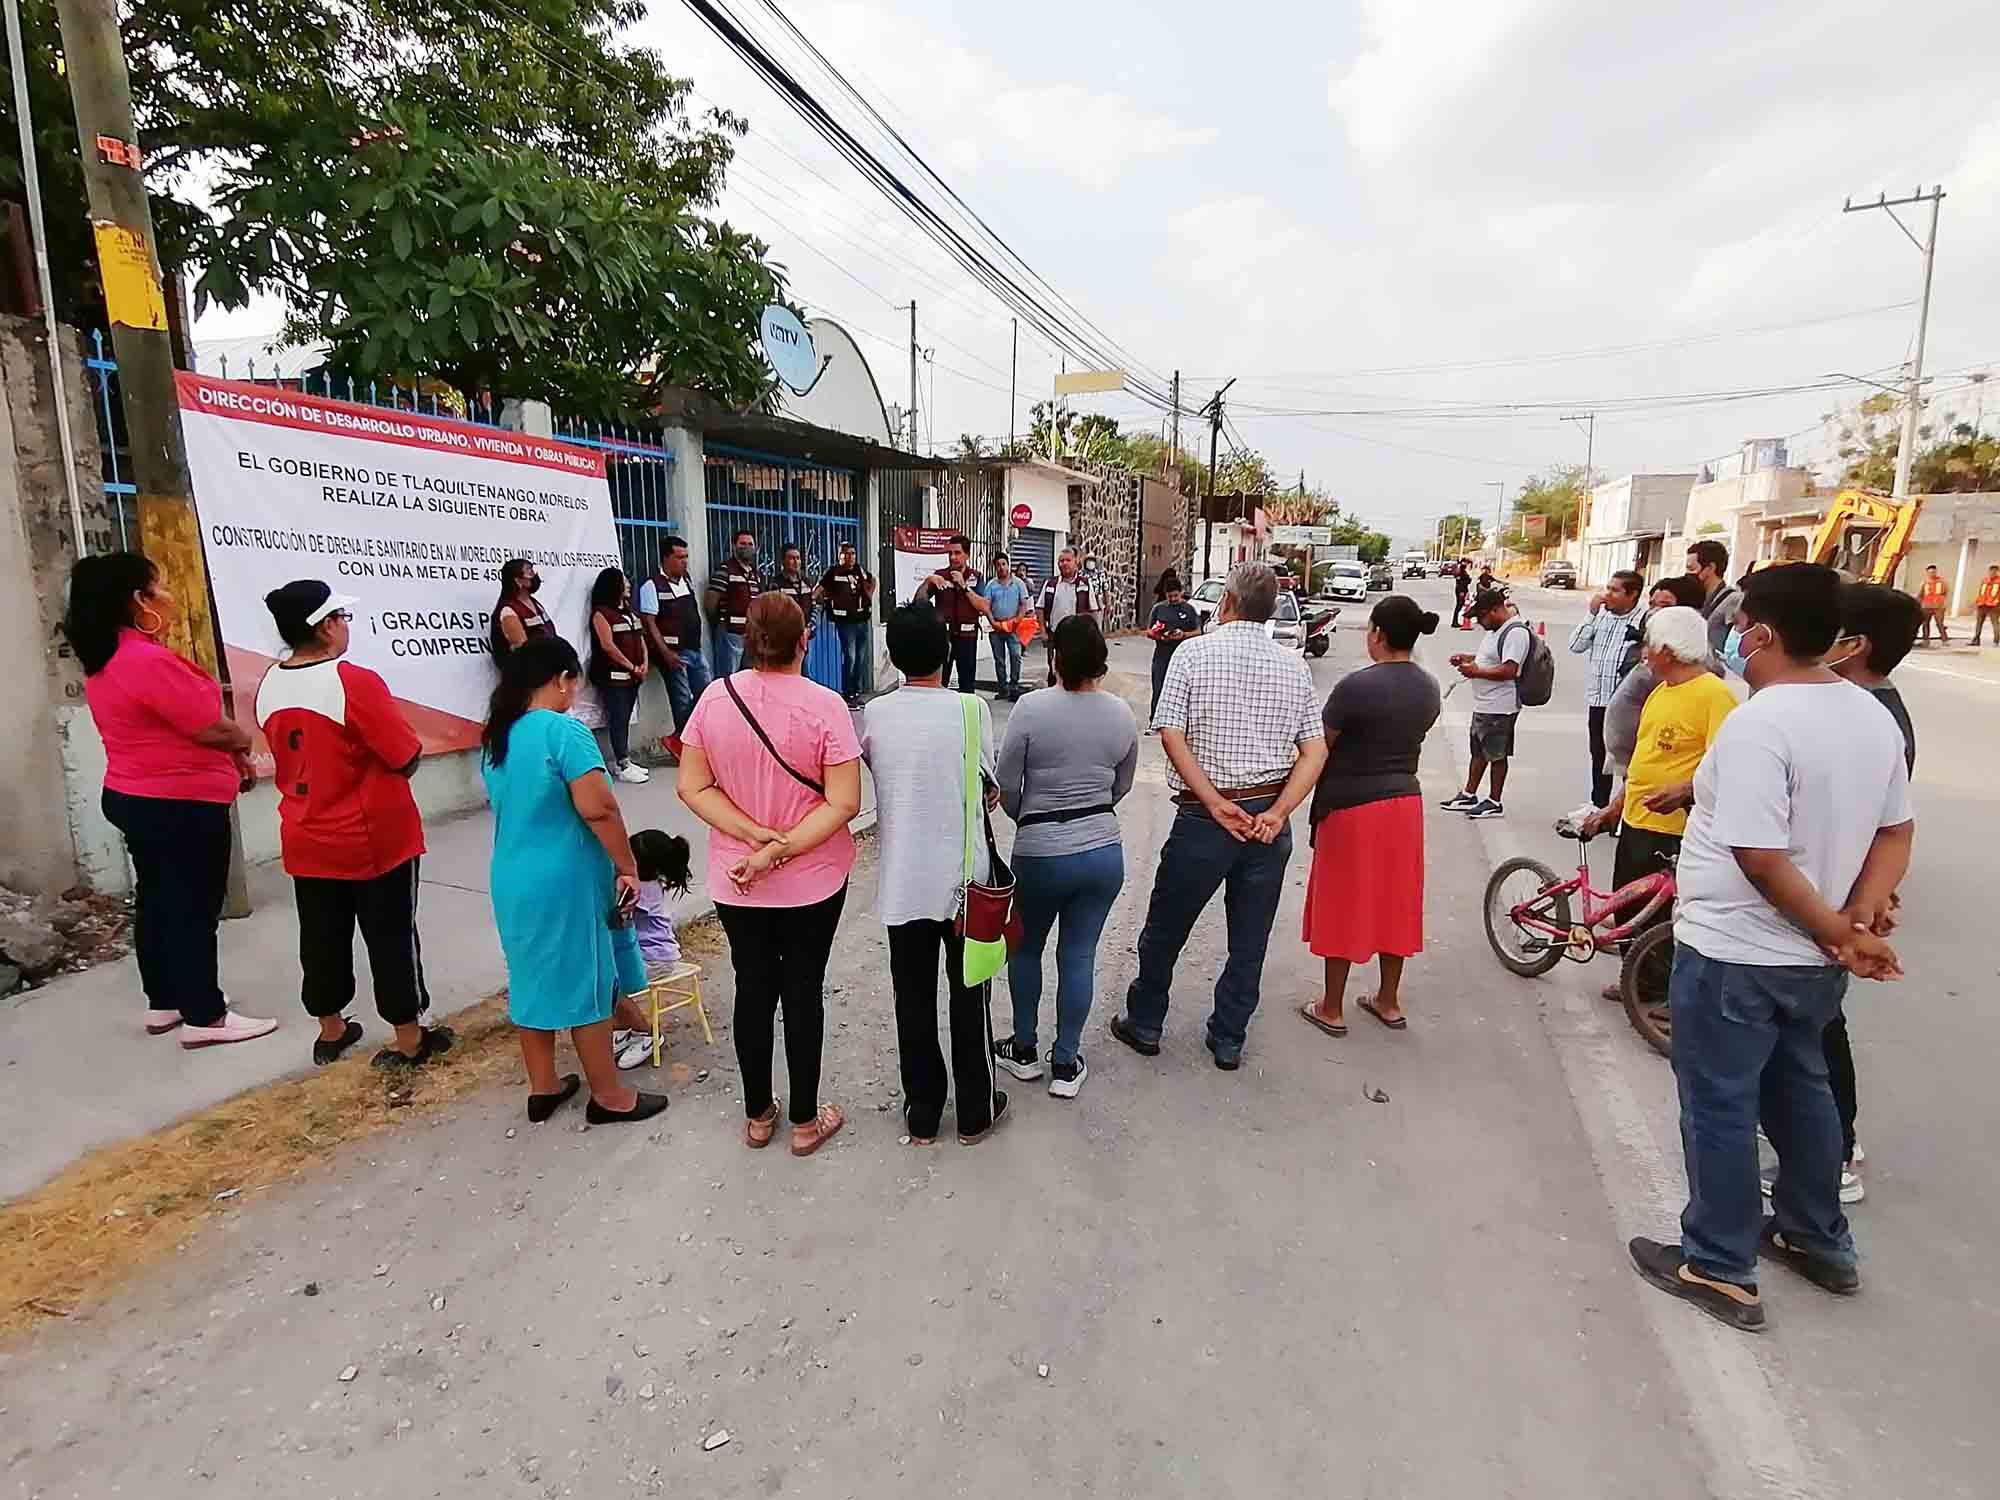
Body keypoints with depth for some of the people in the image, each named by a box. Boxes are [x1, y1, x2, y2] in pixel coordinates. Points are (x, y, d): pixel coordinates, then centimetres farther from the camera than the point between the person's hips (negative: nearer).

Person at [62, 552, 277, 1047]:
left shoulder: (106, 661, 8)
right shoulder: (149, 661, -24)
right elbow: (213, 729, -21)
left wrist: (231, 755, 9)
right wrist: (244, 743, 0)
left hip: (133, 797, 10)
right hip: (179, 806, -10)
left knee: (157, 900, 18)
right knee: (194, 908, -1)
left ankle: (164, 1003, 30)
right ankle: (204, 1017, 9)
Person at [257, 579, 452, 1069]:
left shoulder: (269, 687, 1)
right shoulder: (355, 682, -21)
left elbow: (294, 757, 13)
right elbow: (408, 758, -18)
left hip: (307, 840, 6)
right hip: (374, 839, -6)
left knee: (322, 937, 17)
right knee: (391, 937, 5)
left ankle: (331, 1031, 32)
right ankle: (410, 1039, 15)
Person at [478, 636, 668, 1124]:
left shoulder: (495, 736, 7)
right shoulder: (564, 731, -19)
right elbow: (598, 809, -26)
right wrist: (627, 867, -15)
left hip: (512, 879, 8)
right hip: (565, 881, -8)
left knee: (535, 981, 18)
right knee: (585, 986, 4)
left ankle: (542, 1089, 32)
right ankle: (609, 1097, 18)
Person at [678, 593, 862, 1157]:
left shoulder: (715, 698, -8)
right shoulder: (824, 705, -18)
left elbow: (693, 787, -6)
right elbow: (843, 803, -21)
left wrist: (756, 834, -12)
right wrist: (782, 850, -18)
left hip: (734, 883, 3)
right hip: (812, 881, -3)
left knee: (753, 989, 17)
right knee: (803, 990, 12)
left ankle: (758, 1116, 33)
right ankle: (805, 1121, 27)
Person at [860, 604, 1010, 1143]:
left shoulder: (874, 713, -7)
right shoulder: (970, 709, -13)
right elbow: (990, 786, -5)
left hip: (902, 882, 2)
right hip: (963, 878, -2)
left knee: (913, 998, 15)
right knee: (968, 996, 14)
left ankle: (922, 1114, 28)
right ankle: (976, 1112, 28)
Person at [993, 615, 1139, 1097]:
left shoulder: (1033, 709, -15)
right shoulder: (1121, 713, -2)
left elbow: (1007, 784, -8)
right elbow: (1121, 786, 9)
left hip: (1040, 853, -3)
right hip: (1104, 850, 3)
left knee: (1027, 947, 19)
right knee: (1078, 955, 12)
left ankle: (1024, 1050, 32)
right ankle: (1065, 1065, 23)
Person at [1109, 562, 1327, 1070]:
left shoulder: (1194, 653, -6)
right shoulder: (1294, 665, 4)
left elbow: (1171, 736, -14)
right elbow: (1315, 751, -2)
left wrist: (1215, 804, -13)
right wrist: (1277, 812, -8)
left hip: (1204, 818, -3)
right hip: (1269, 819, 4)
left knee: (1165, 928, 15)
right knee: (1250, 940, 16)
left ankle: (1144, 1023, 31)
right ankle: (1228, 1041, 29)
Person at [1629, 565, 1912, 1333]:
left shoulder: (1759, 723, -24)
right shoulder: (1873, 716, 4)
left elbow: (1760, 857, -28)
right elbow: (1896, 831, 9)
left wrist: (1836, 930, -14)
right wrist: (1861, 919, -2)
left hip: (1733, 955, -8)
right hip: (1811, 959, 8)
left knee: (1720, 1107, 6)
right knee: (1800, 1089, 25)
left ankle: (1720, 1269, 21)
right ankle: (1818, 1240, 42)